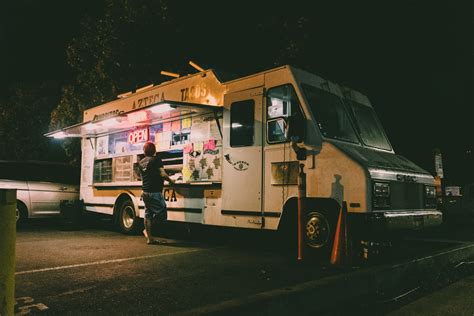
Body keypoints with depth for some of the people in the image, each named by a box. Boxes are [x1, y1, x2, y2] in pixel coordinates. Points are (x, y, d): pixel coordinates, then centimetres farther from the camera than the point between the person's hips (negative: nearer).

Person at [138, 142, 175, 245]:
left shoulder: (141, 162, 14)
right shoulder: (156, 160, -8)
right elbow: (163, 174, -14)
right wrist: (171, 181, 1)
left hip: (145, 191, 8)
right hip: (154, 192, -8)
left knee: (148, 213, 11)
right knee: (161, 212, 2)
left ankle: (149, 238, 14)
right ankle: (146, 231, 7)